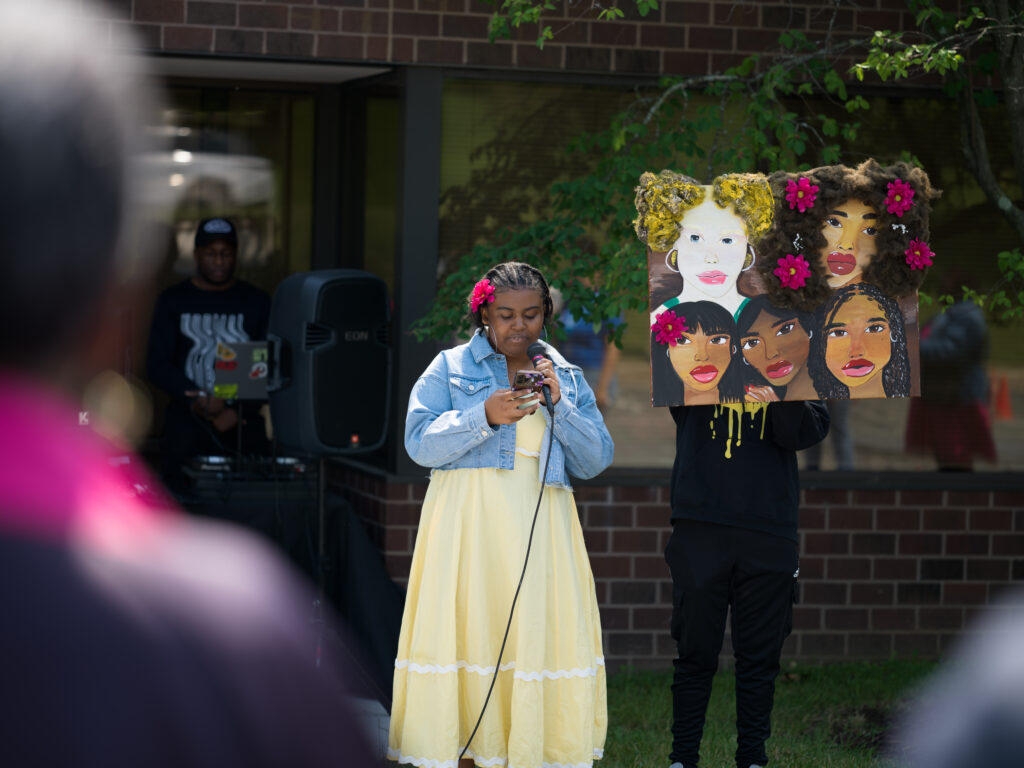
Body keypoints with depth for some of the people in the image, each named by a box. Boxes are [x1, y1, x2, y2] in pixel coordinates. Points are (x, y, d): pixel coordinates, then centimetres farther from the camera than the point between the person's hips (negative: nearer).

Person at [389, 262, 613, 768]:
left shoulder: (567, 377, 18)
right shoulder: (451, 367, 10)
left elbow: (595, 460, 11)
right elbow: (419, 443, -1)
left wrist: (559, 404, -2)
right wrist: (485, 417, -13)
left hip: (542, 532, 3)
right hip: (468, 525, -2)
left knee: (543, 642, -5)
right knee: (466, 631, -9)